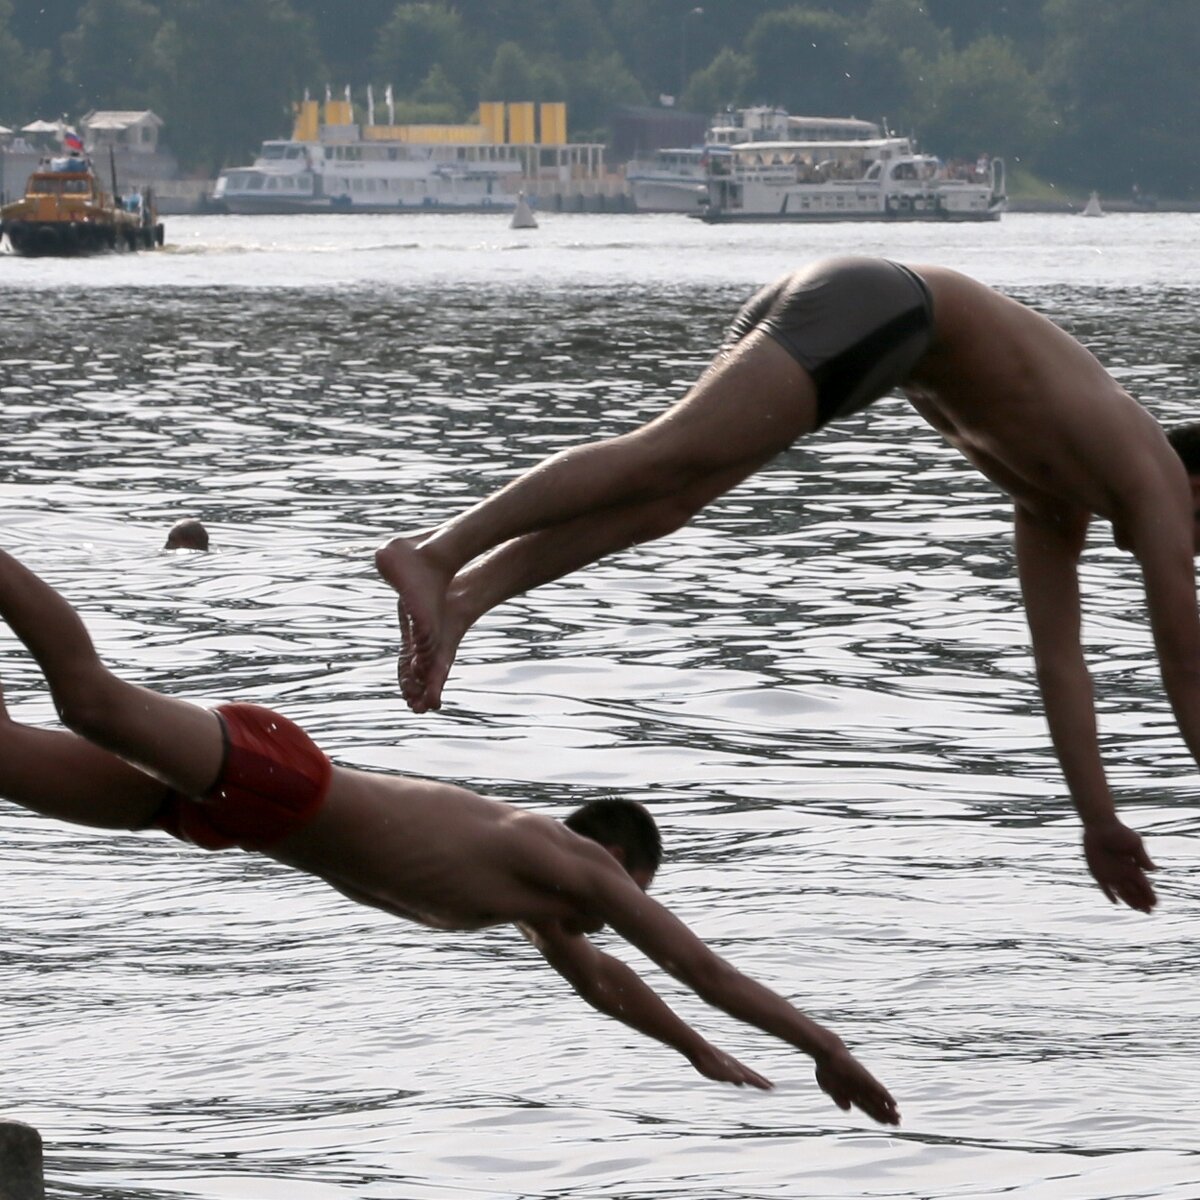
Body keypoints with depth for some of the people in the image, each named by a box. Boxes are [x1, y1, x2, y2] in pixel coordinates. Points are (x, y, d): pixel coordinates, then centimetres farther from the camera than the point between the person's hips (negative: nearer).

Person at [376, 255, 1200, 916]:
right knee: (666, 461, -19)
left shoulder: (1056, 496, 32)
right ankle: (435, 554, -30)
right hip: (873, 306, -8)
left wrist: (1098, 817, 34)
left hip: (816, 305, 8)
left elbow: (1060, 660, 34)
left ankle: (464, 596, -19)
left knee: (663, 500, 0)